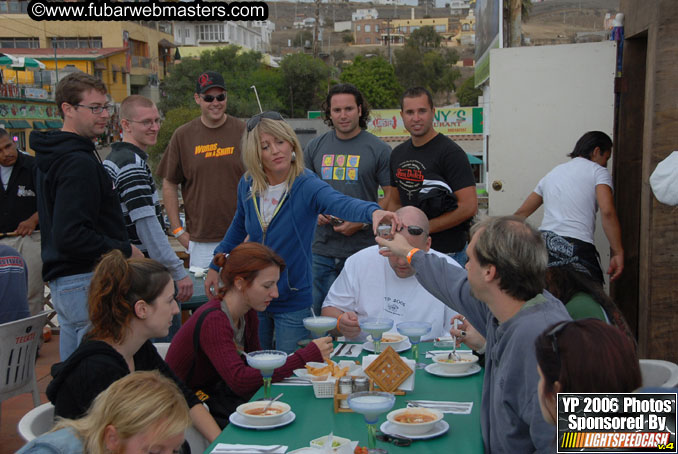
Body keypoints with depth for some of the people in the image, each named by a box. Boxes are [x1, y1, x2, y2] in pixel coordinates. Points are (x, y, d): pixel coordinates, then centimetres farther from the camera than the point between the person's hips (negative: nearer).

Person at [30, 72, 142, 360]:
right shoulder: (79, 162, -18)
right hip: (86, 282, -10)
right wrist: (125, 250, -16)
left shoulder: (52, 156, 14)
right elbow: (70, 237, -26)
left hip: (61, 281, 11)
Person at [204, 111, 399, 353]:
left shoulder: (307, 185, -19)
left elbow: (341, 204, -39)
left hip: (294, 301, -4)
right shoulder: (247, 186, -3)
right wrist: (216, 267, 19)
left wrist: (373, 211, -60)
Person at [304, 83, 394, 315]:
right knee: (317, 313, 7)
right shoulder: (315, 147, 9)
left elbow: (391, 196, -1)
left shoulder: (378, 150, -1)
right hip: (321, 249, 3)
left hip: (362, 250, -3)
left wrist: (362, 223, -13)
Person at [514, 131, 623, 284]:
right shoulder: (598, 171, 8)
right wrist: (618, 253, -8)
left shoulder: (552, 173, 25)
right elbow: (607, 212, -8)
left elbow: (521, 213, 26)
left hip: (543, 243, 6)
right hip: (577, 247, -6)